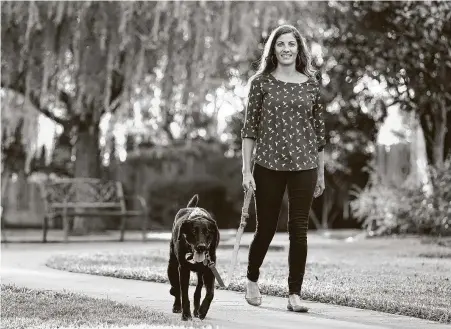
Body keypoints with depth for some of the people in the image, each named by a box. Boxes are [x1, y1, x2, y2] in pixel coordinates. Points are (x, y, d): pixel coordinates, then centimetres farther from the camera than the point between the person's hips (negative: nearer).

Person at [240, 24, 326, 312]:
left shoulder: (312, 84, 5)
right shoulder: (261, 82, 1)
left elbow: (319, 130, 9)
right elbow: (249, 128, -1)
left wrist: (321, 173, 10)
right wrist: (246, 170, -6)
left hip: (304, 167, 1)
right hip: (268, 165, -1)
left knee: (299, 230, -1)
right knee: (266, 228, 8)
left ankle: (295, 294, 7)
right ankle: (252, 280, 33)